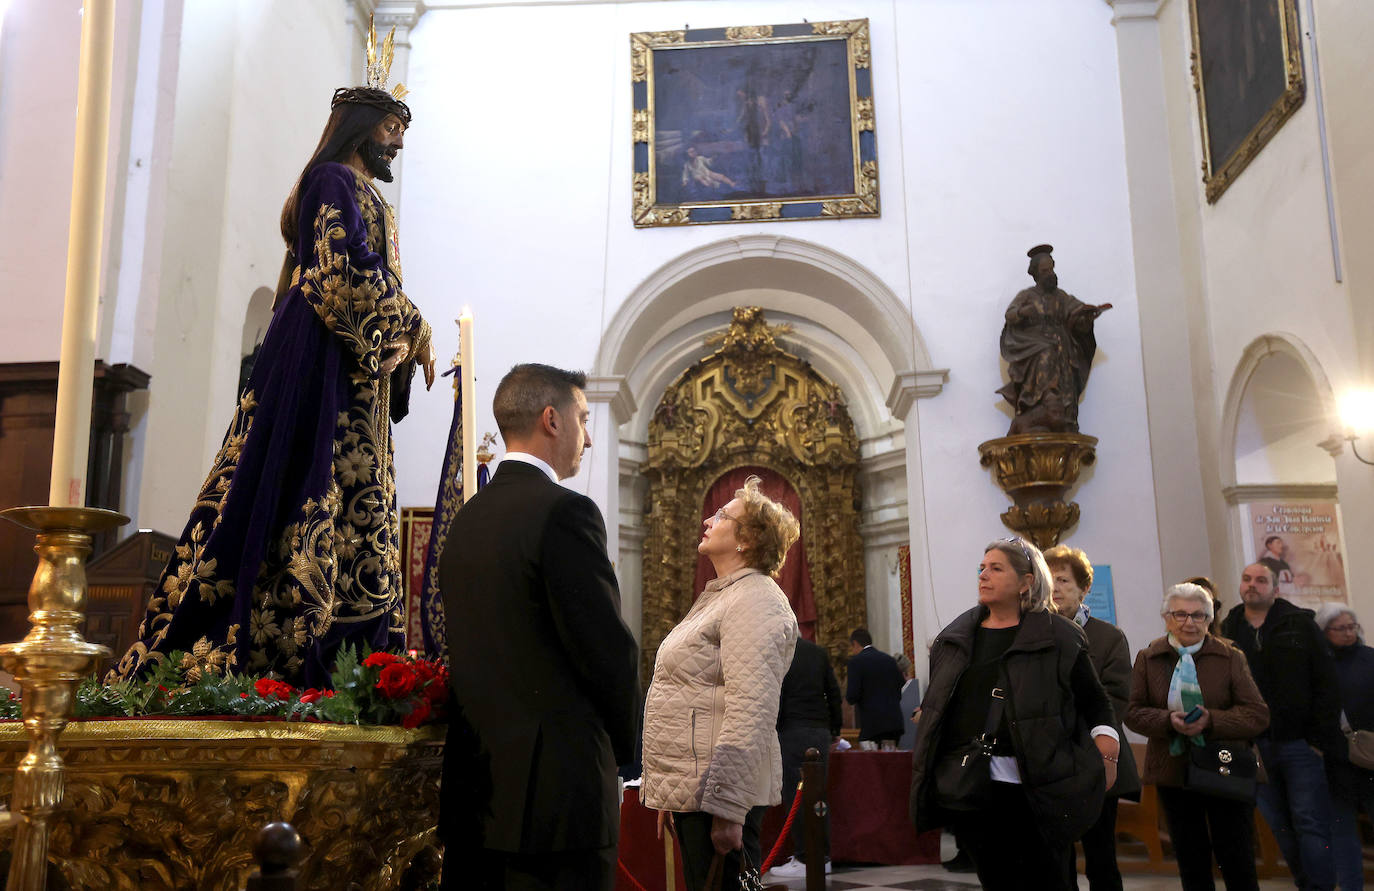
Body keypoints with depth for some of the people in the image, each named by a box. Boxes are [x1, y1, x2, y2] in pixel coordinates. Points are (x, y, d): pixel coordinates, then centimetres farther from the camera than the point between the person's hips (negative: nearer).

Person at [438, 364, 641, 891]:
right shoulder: (566, 512, -14)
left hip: (474, 785, 8)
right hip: (555, 788, -8)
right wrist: (621, 747, 2)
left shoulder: (466, 518, 10)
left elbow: (475, 649, 12)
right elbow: (609, 652, -16)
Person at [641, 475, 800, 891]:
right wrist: (668, 797, 21)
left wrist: (727, 808, -25)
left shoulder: (754, 600, -13)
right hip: (689, 790, 10)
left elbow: (752, 711, -22)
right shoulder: (718, 596, 19)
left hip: (717, 793, -10)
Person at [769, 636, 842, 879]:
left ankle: (804, 859, 1)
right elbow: (834, 692, 13)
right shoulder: (819, 652, 11)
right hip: (821, 732, 7)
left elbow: (774, 701, -12)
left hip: (792, 733, -7)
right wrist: (835, 729, 20)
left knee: (795, 795, -1)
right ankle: (823, 856, 17)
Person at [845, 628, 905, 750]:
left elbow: (852, 696, -12)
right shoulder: (890, 660, 12)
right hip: (893, 721, 6)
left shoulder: (856, 661, -6)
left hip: (871, 723, -6)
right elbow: (900, 692, 13)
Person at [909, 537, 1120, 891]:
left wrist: (1106, 743, -12)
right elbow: (933, 705, 18)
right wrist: (925, 771, 13)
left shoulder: (1059, 636, 1)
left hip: (1038, 791, -3)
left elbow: (1095, 701, 5)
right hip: (969, 791, 4)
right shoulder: (953, 639, 13)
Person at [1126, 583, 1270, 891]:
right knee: (1192, 865, 12)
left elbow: (1258, 715, -6)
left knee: (1238, 865, 4)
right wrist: (1168, 721, -19)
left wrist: (1211, 721, -22)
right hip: (1173, 771, 2)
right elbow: (1133, 712, 0)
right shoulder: (1147, 658, 3)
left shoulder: (1231, 657, -2)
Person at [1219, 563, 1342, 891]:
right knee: (1280, 826, 9)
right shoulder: (1227, 632, 7)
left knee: (1311, 824, -4)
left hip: (1299, 741, -2)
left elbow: (1327, 683, -1)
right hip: (1255, 746, 2)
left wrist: (1323, 737, -8)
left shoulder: (1300, 624, 2)